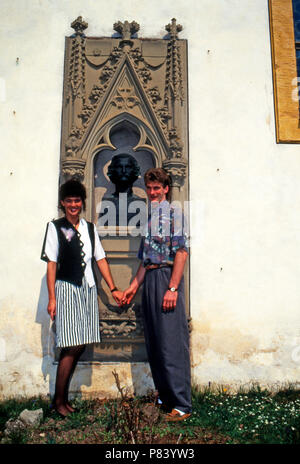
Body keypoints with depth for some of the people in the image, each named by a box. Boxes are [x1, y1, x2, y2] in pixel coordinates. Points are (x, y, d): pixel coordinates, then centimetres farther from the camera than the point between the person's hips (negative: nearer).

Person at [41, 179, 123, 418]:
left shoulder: (90, 227, 13)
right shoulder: (55, 227, 0)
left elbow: (100, 259, 13)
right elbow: (51, 263, -4)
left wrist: (113, 288, 9)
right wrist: (52, 298, -8)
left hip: (88, 290, 5)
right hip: (67, 289, -5)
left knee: (79, 347, 7)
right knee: (72, 348, -6)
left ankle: (64, 397, 20)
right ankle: (58, 400, 10)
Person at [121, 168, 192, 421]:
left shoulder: (174, 214, -5)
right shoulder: (148, 217, 18)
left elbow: (181, 252, -14)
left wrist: (172, 288, -20)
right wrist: (134, 285, 15)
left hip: (167, 278, -8)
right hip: (149, 280, 8)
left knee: (171, 342, -5)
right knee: (154, 342, 12)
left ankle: (182, 404, 4)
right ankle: (164, 395, 26)